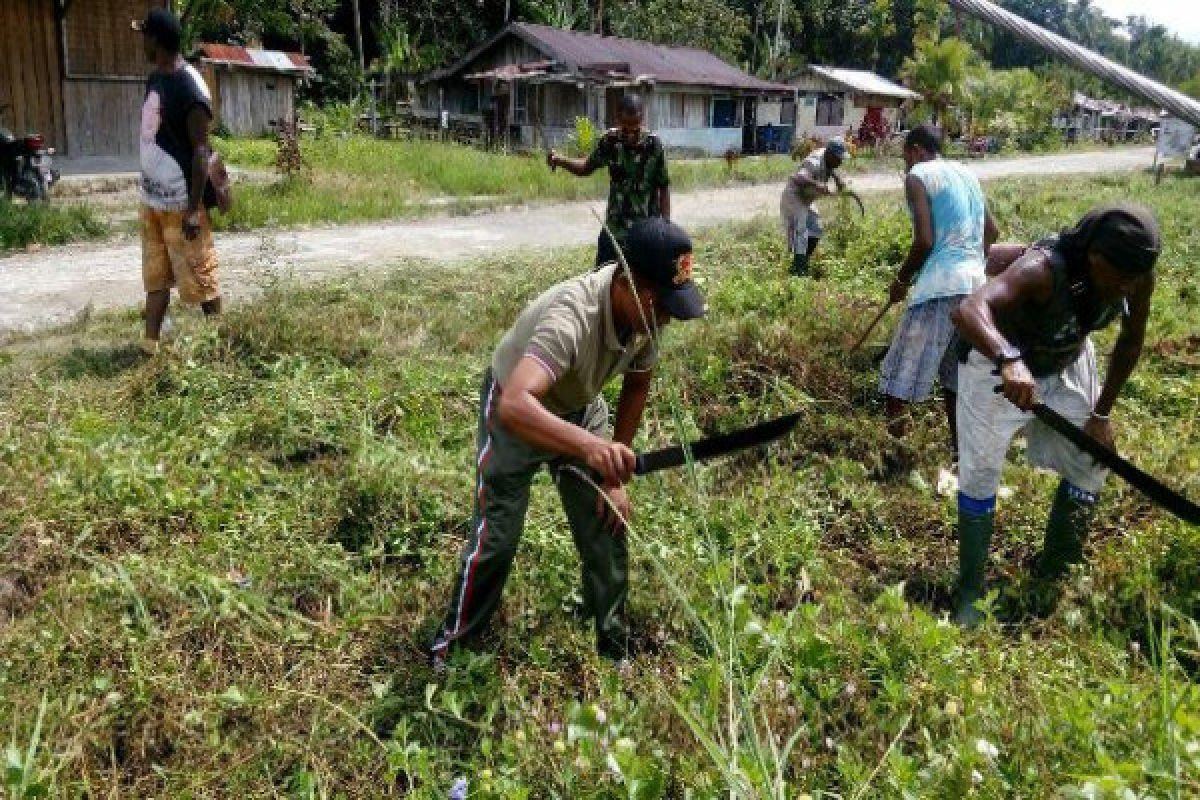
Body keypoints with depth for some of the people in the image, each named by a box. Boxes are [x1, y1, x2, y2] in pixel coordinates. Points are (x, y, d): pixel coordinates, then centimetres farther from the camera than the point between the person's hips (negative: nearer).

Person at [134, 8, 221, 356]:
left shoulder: (190, 89, -18)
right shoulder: (155, 78, 9)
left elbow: (201, 150, -19)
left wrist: (194, 209, -21)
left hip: (181, 203, -9)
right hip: (151, 199, 9)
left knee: (199, 278, 2)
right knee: (155, 276, 12)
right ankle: (150, 344, 19)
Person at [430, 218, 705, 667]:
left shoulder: (643, 311, -21)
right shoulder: (570, 317, -42)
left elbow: (636, 385, -3)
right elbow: (514, 405, -57)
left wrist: (614, 476, -5)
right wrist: (591, 445, -72)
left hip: (579, 407, 6)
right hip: (518, 413, -5)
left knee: (607, 527, 4)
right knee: (496, 537, -3)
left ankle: (613, 648, 23)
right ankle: (454, 642, 22)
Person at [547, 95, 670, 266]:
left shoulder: (654, 145, -13)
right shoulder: (610, 141, -4)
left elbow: (664, 188, -6)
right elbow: (587, 167, 10)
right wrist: (559, 160, -7)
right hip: (613, 230, 4)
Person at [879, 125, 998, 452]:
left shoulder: (918, 176, -3)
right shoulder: (965, 173, 20)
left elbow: (924, 241, -13)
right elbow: (991, 230, 22)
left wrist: (901, 280, 1)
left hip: (939, 286, -8)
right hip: (975, 282, 8)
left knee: (901, 376, -4)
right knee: (954, 375, 16)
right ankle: (958, 448, 21)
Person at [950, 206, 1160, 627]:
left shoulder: (1137, 279, -22)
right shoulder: (1043, 269, -40)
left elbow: (1131, 342, -3)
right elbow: (968, 311, -58)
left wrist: (1102, 412, -4)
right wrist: (1010, 360, -75)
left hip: (1068, 364, 6)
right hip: (1000, 363, -6)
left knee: (1092, 460, 12)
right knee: (980, 476, -4)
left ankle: (1055, 572, 33)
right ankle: (970, 593, 11)